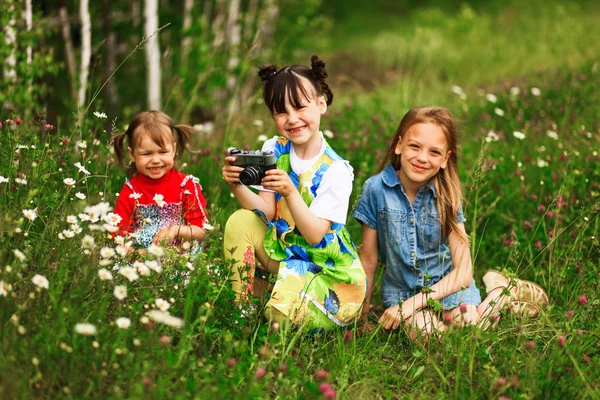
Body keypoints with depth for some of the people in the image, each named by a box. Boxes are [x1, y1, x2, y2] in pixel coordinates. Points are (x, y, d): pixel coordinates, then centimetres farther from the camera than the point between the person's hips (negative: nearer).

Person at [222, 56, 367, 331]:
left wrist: (290, 192, -39)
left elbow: (315, 235, -24)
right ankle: (239, 308, -6)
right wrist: (237, 187, -29)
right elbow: (266, 211, -9)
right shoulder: (274, 150, -4)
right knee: (240, 221, -19)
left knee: (283, 315, -31)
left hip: (327, 266, -5)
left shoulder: (335, 170, -19)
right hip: (281, 250, 5)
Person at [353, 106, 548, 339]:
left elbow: (463, 271, -13)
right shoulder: (376, 189, -13)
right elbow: (369, 259, -4)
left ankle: (499, 291, 3)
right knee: (423, 334, -30)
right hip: (401, 288, -1)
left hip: (445, 283, 1)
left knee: (468, 326, -27)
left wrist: (412, 303, -21)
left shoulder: (445, 196, -11)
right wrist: (363, 306, 1)